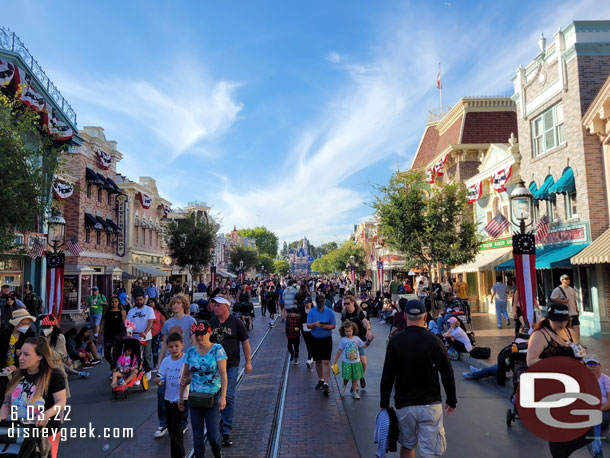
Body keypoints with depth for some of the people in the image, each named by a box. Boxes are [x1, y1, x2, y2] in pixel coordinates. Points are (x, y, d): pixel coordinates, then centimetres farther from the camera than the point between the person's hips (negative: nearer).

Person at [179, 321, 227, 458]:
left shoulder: (217, 349, -9)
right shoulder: (190, 352, 3)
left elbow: (223, 374, -14)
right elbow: (185, 376, 11)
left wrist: (223, 396, -20)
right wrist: (181, 396, 11)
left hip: (213, 397, -3)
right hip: (195, 397, 3)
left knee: (213, 435, 1)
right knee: (197, 435, 9)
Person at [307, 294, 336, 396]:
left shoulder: (329, 312, -1)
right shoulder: (311, 312, 3)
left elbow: (334, 325, 0)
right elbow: (308, 325, -2)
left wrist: (326, 326, -20)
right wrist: (314, 324, -23)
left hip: (327, 339, -3)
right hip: (315, 340, 3)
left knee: (326, 362, -10)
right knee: (318, 361, 13)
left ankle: (326, 384, -11)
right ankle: (321, 380, 29)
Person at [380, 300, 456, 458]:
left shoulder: (395, 341, -7)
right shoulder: (433, 341, -8)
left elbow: (387, 375, -5)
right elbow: (447, 374, -3)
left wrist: (384, 403, 5)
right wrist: (452, 401, 11)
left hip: (404, 406, 1)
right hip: (430, 405, -1)